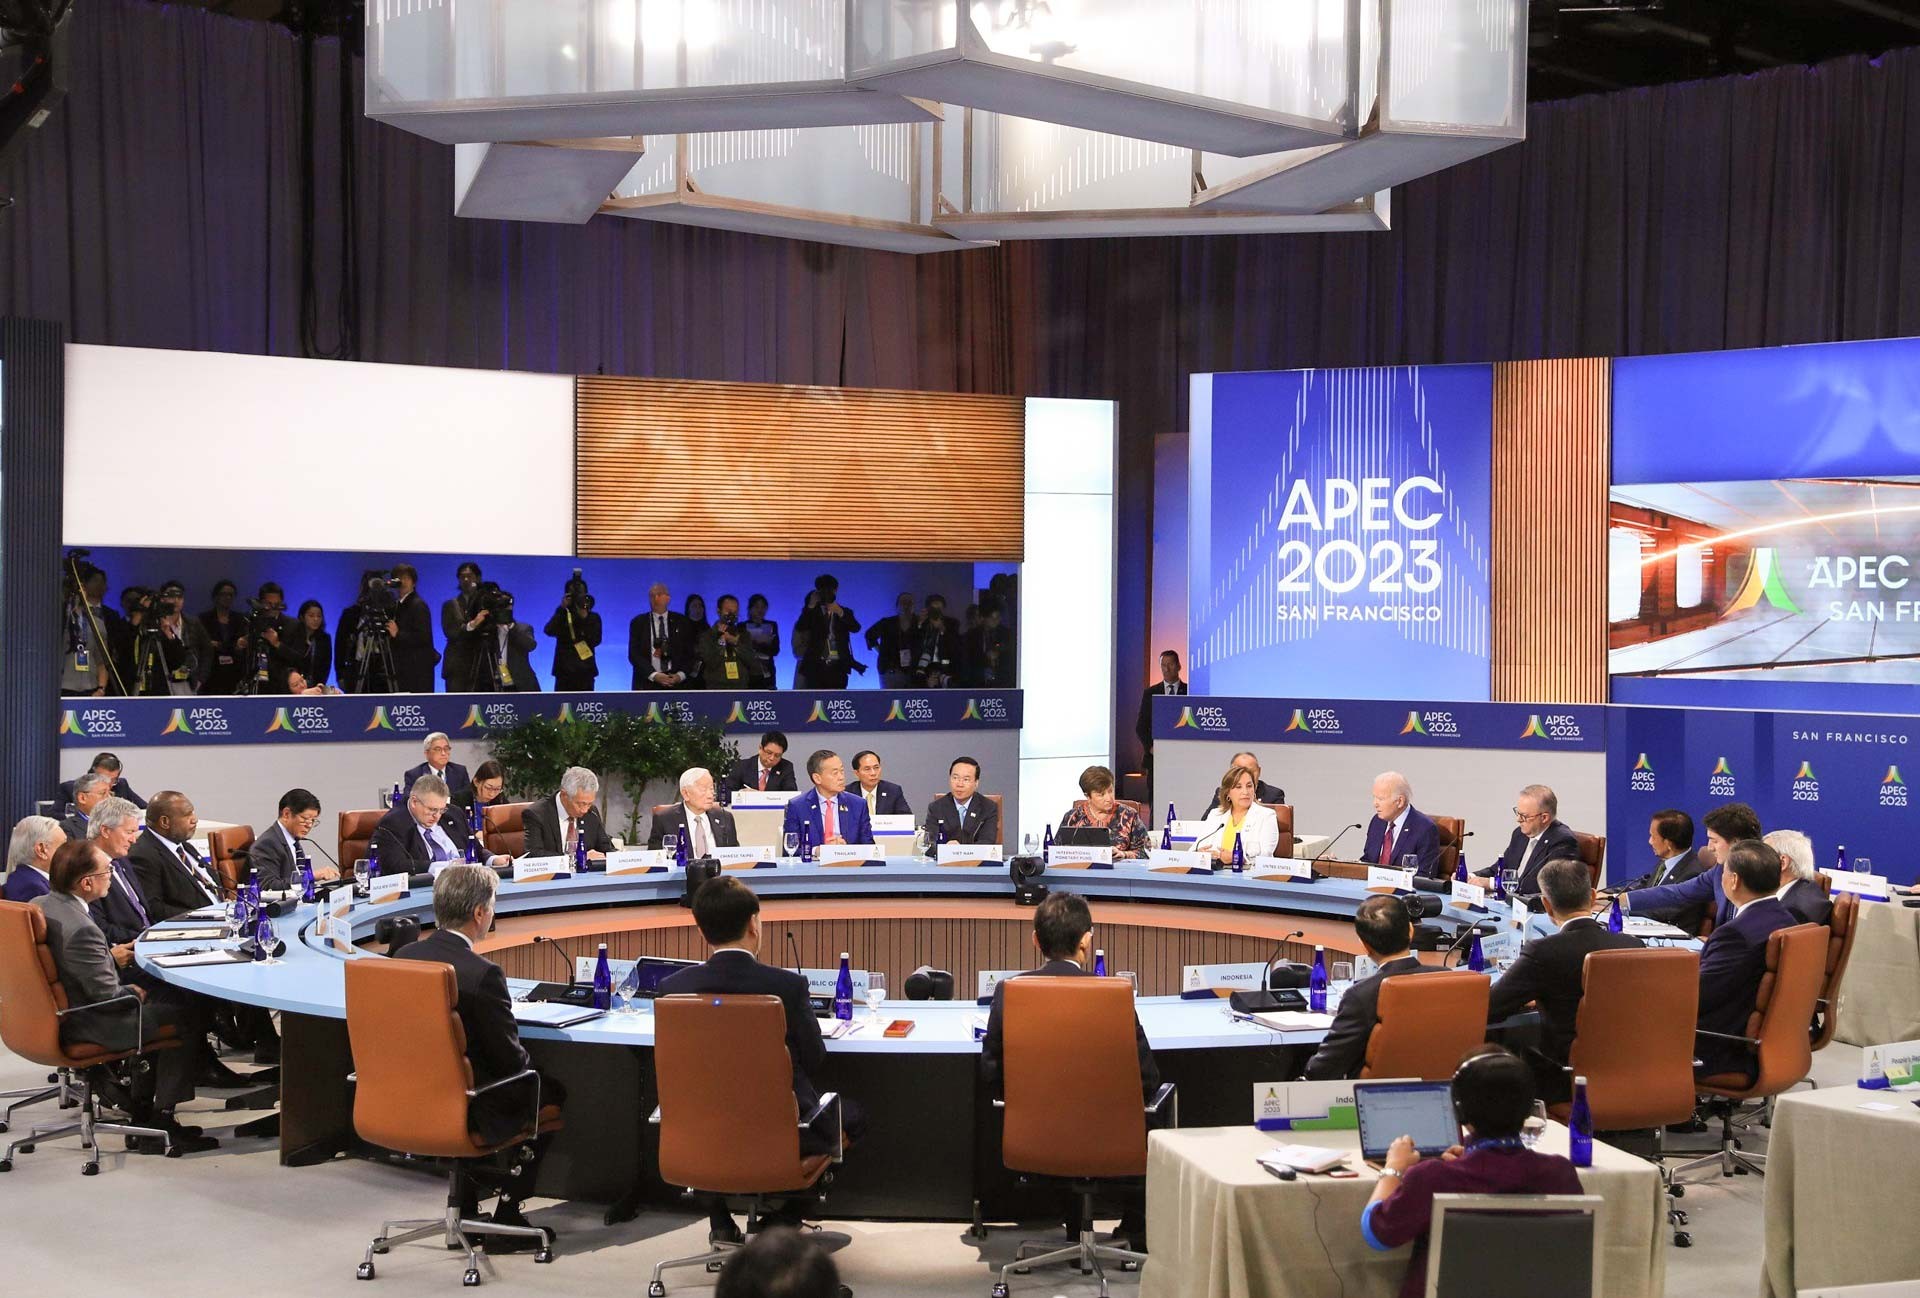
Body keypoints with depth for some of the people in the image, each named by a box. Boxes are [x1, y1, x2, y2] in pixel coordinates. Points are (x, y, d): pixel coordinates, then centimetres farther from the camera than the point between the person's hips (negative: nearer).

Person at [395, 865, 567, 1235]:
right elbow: (510, 1059, -16)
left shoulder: (402, 956, -4)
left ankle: (464, 1202, 30)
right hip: (466, 1113, -7)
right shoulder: (482, 974, -24)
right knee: (550, 1091, 17)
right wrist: (532, 1067, 7)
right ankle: (507, 1216, 19)